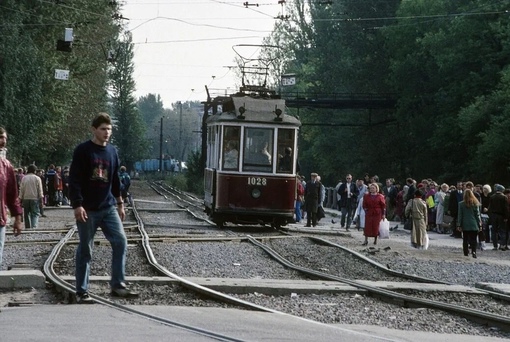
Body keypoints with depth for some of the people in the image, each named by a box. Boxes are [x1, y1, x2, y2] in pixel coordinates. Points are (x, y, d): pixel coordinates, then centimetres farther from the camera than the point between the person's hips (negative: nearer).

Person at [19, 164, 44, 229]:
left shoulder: (24, 178, 1)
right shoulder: (37, 178, -4)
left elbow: (21, 189, 3)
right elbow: (40, 190, -2)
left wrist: (21, 198, 8)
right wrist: (41, 198, 5)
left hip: (25, 198, 2)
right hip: (35, 198, -2)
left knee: (26, 214, 11)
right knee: (35, 214, -2)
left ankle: (27, 228, 14)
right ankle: (34, 226, -21)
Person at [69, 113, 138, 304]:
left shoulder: (112, 152, 11)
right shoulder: (83, 151, -7)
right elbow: (74, 180, -11)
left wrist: (120, 204, 20)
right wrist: (77, 205, -19)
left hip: (109, 208, 5)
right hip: (88, 209, -5)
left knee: (120, 241, -4)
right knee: (85, 250, 1)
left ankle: (117, 286, 3)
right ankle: (81, 292, 8)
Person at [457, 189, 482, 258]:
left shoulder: (461, 204, -4)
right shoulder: (475, 204, -2)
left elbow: (460, 215, -1)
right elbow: (477, 215, 2)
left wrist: (459, 225, 3)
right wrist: (479, 225, 8)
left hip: (465, 225, 0)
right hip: (474, 225, 0)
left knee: (465, 239, 10)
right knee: (473, 239, -1)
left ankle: (466, 252, 12)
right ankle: (473, 251, -18)